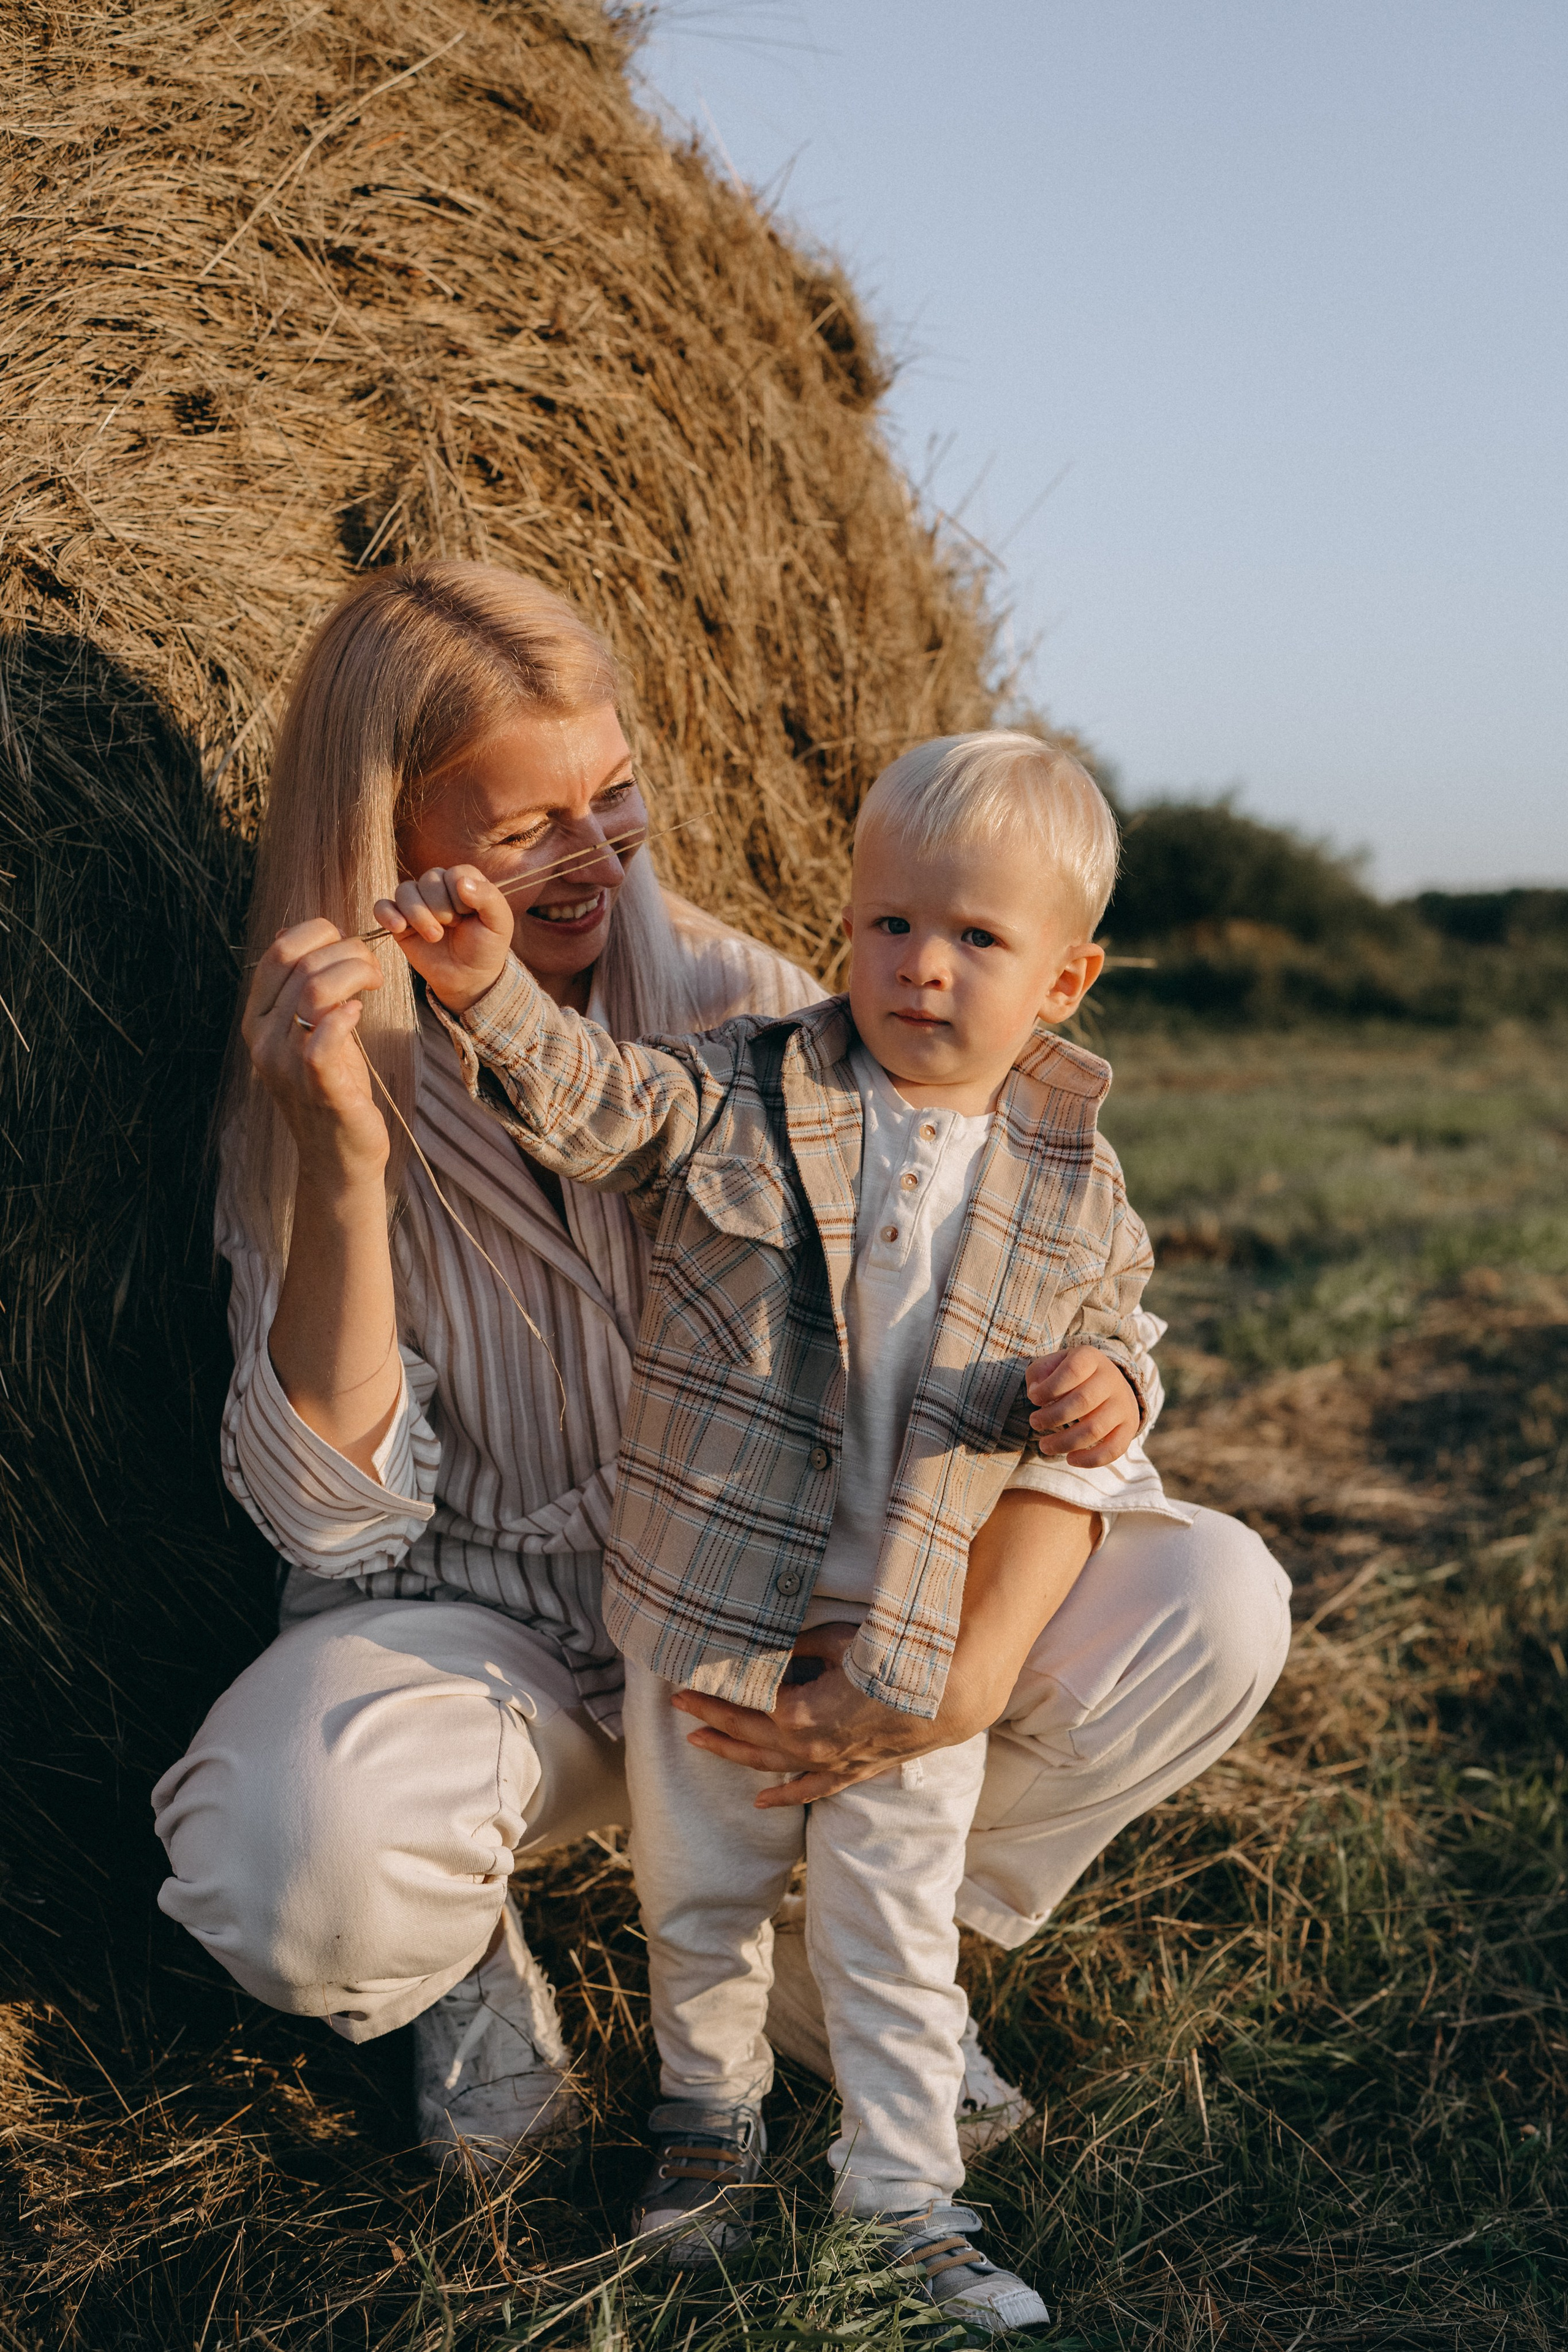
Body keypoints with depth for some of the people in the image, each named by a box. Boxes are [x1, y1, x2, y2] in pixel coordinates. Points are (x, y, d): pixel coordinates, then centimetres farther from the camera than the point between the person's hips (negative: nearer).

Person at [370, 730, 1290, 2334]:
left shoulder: (1073, 1186, 0)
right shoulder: (742, 1099, -6)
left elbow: (1106, 1334, 12)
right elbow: (593, 1105, -16)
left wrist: (1101, 1394, -11)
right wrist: (488, 989, -34)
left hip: (918, 1642, 0)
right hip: (711, 1601, 0)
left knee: (895, 1930, 9)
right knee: (699, 1891, 18)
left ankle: (906, 2196, 26)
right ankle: (709, 2105, 43)